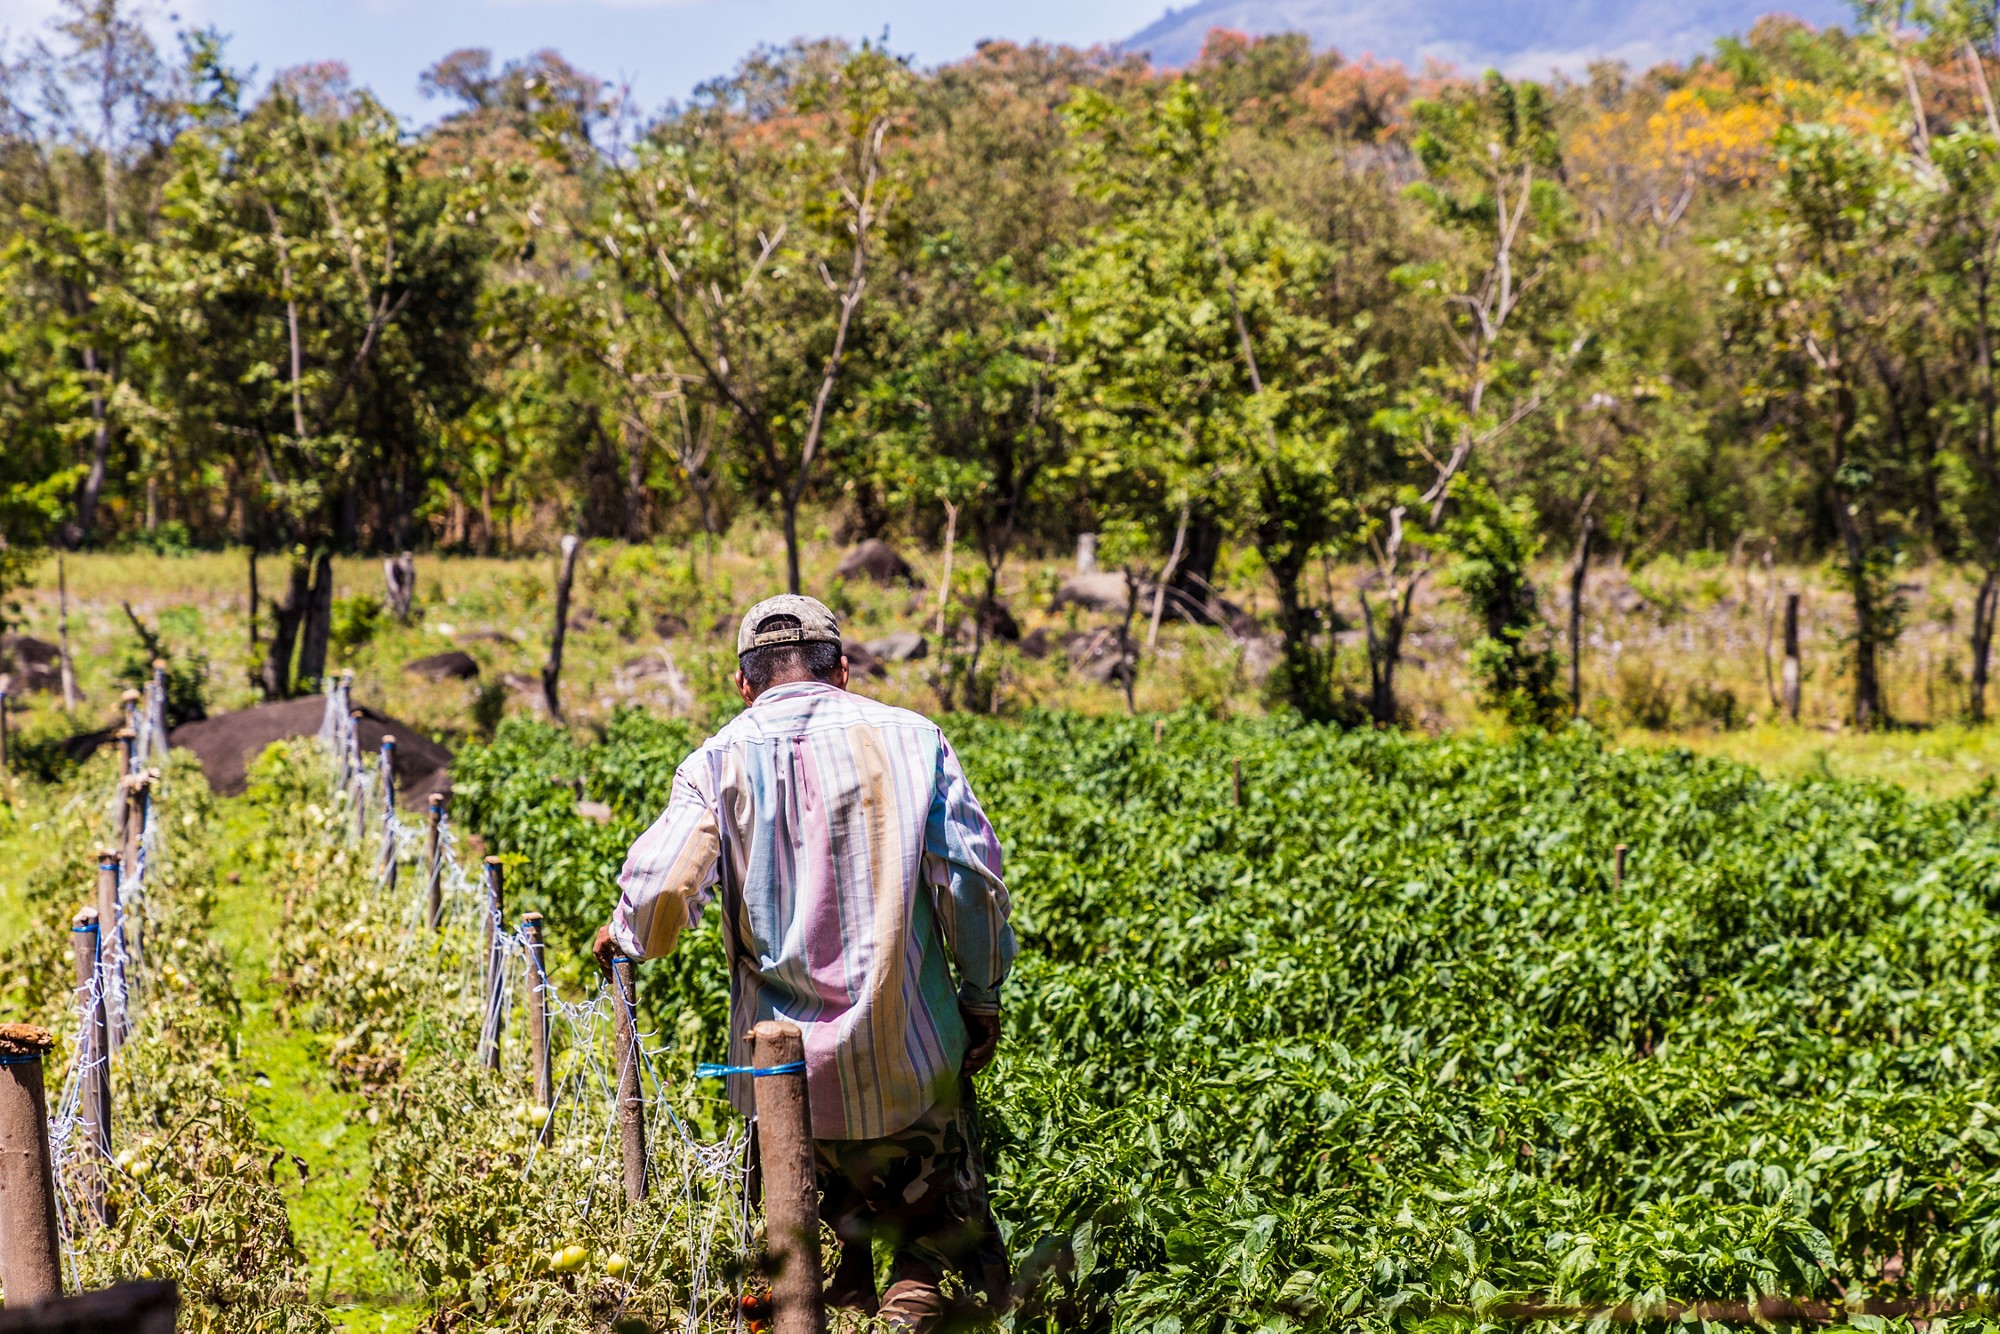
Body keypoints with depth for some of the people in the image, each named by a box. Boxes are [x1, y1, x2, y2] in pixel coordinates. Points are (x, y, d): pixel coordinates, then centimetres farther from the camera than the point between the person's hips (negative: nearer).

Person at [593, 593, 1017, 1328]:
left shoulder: (719, 762, 0)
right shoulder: (911, 737, 1)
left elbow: (660, 888, -11)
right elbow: (972, 879, -3)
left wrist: (623, 935, 12)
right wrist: (983, 994, 9)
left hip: (787, 1065, 1)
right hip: (910, 1052, -1)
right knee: (942, 1229, 13)